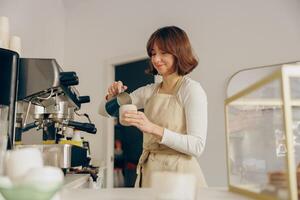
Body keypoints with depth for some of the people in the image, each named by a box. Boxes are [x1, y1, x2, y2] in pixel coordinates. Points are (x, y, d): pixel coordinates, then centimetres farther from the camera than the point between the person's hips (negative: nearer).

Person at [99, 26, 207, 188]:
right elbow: (104, 111, 14)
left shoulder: (191, 89, -9)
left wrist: (154, 128, -27)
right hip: (148, 172, 5)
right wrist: (113, 96, -8)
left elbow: (197, 147, -18)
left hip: (178, 174, -5)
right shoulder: (149, 91, 8)